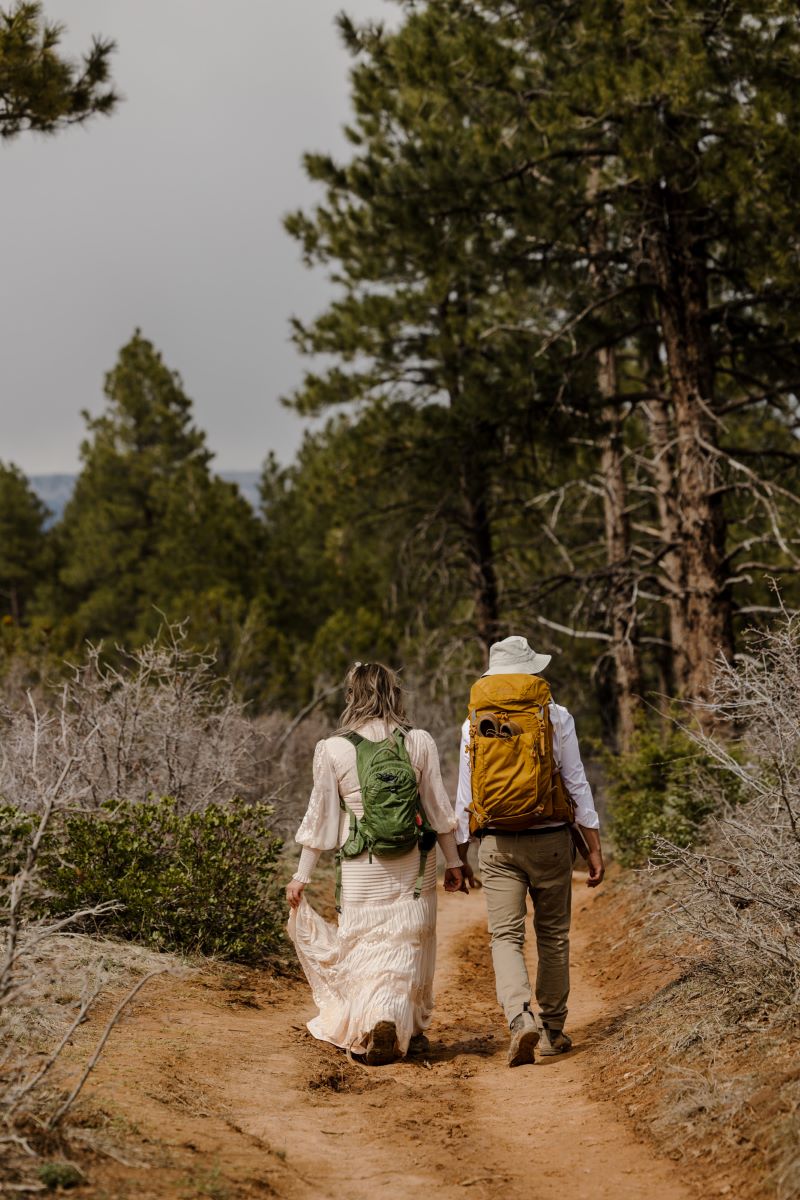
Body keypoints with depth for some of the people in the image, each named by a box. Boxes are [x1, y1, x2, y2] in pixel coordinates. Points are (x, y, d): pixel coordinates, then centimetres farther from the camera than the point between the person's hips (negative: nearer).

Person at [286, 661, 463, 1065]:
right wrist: (453, 860, 14)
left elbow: (319, 818, -1)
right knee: (408, 945, 12)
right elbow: (438, 808, 4)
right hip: (415, 864, 2)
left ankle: (377, 1022, -15)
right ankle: (410, 1030, 10)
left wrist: (301, 876, 6)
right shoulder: (419, 743, -1)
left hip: (362, 867, -1)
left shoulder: (333, 750, -4)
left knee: (367, 946, 5)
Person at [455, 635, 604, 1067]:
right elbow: (576, 784, -1)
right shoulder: (556, 717, -1)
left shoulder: (475, 723, 3)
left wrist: (460, 856, 13)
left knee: (506, 936, 0)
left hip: (497, 843, 0)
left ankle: (521, 1020, -21)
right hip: (551, 839, 0)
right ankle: (551, 1029, 19)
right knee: (553, 934, 12)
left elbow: (464, 794, 5)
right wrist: (594, 848, 4)